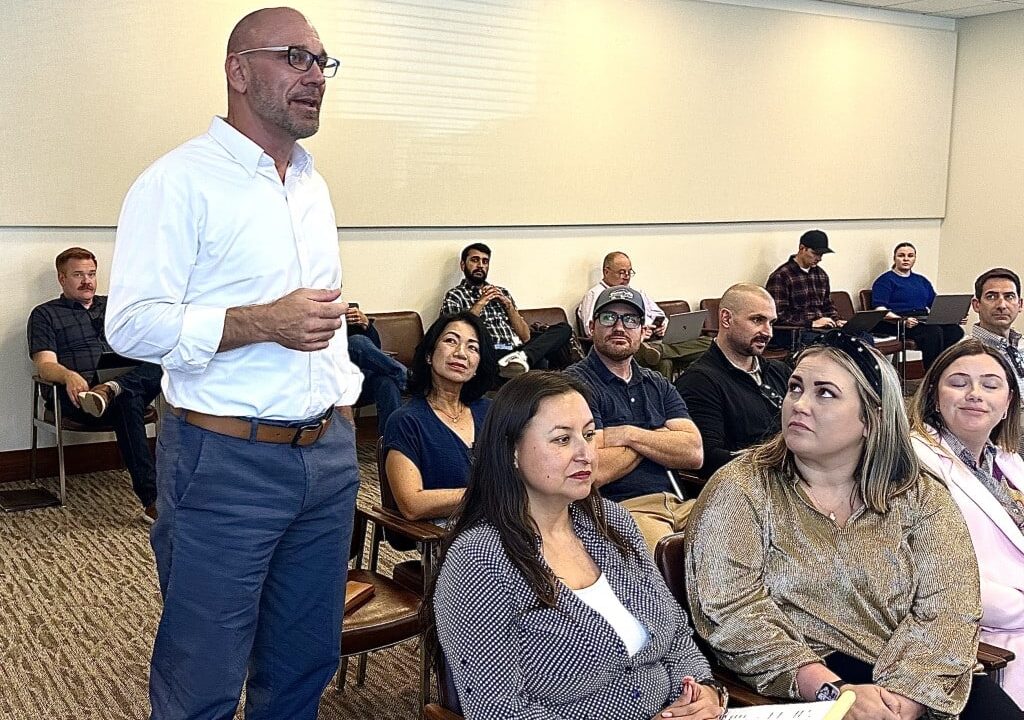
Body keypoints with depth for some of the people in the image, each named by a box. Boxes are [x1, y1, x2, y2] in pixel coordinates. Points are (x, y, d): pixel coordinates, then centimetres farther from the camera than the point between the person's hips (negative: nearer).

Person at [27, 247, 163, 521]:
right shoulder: (45, 314, 16)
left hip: (128, 383, 4)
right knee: (127, 400, -39)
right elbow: (45, 365, 0)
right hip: (79, 395, -4)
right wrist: (68, 375, -25)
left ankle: (111, 390, -46)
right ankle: (151, 500, -46)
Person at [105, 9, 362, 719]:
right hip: (224, 461, -7)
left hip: (329, 456, 7)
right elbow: (131, 323, -16)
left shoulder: (314, 185, 14)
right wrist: (263, 323, -23)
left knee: (307, 663, 16)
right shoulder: (180, 182, -10)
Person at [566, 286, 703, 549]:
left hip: (680, 504, 6)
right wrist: (659, 440, 2)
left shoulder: (658, 385, 20)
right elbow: (595, 472, -14)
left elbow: (694, 453, 6)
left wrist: (629, 435, -7)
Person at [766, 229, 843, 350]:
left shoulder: (821, 274, 19)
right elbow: (780, 315, -12)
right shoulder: (780, 276, -6)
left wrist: (836, 321, 8)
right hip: (793, 333, -7)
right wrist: (812, 323, -17)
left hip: (823, 329, 7)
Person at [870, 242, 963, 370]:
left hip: (923, 321, 6)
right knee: (934, 332, -34)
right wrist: (903, 320, -22)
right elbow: (880, 309, -6)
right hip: (896, 325, -6)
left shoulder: (921, 280, 29)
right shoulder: (886, 280, 7)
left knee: (955, 331, -24)